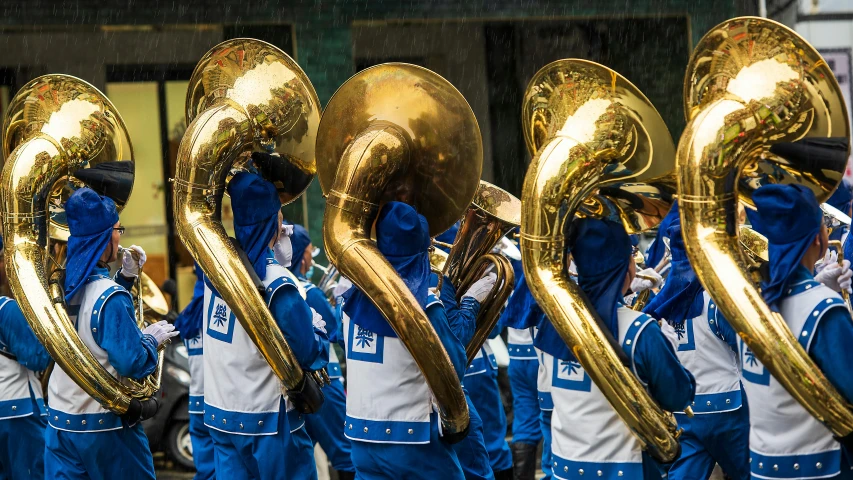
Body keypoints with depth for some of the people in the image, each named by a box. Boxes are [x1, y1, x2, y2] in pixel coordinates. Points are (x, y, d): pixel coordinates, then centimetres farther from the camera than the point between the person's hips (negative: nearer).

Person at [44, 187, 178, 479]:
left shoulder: (62, 283, 2)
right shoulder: (110, 296, -19)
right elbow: (132, 364, -19)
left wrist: (125, 277, 12)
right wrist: (153, 338, -2)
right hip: (105, 425, -6)